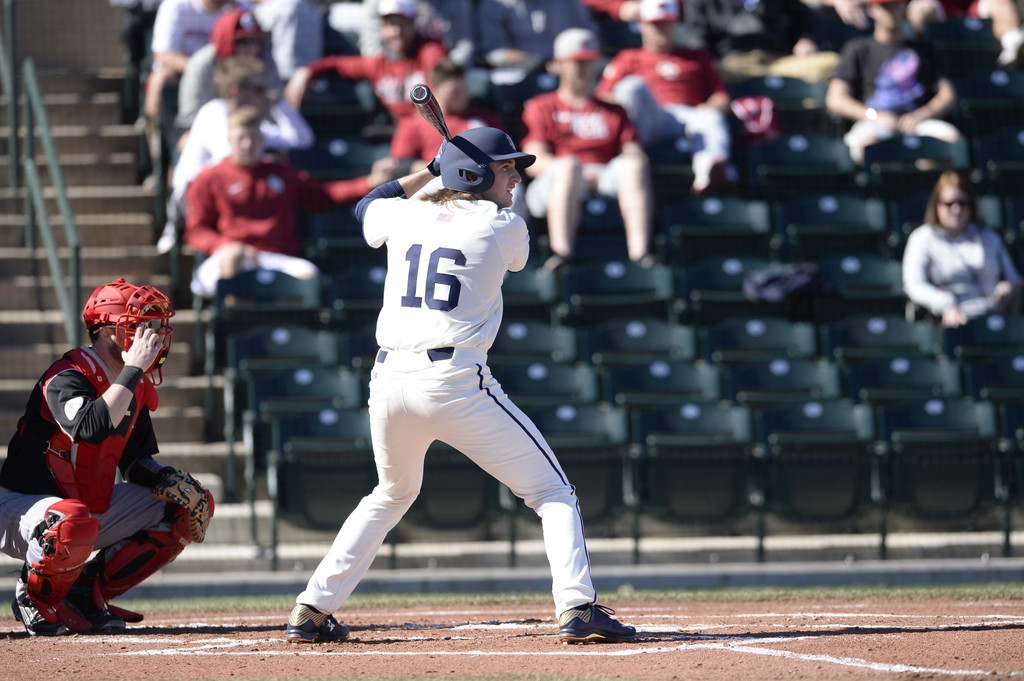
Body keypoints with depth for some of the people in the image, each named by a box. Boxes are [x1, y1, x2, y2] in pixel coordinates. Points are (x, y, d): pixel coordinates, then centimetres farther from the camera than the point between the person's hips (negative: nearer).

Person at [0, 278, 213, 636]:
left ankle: (87, 592, 4)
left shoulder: (135, 386, 6)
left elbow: (136, 460, 14)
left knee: (194, 506, 3)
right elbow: (92, 429, -41)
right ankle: (35, 598, -9)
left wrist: (168, 481, -8)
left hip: (93, 506, 9)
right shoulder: (67, 377, -21)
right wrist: (133, 370, -34)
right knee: (76, 522, -43)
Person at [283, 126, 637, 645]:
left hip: (390, 381, 5)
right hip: (456, 383, -5)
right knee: (553, 493, 3)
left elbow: (365, 207, 36)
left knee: (392, 495, 30)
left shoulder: (405, 215, 12)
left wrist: (430, 171, 39)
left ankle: (312, 611, 24)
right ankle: (577, 609, -16)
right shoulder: (505, 227, 1)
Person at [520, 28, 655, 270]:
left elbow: (634, 153, 16)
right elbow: (534, 162, 4)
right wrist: (579, 172, -14)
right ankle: (562, 250, -52)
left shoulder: (614, 112, 30)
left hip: (607, 182, 2)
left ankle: (639, 249, -46)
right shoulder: (541, 107, 20)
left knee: (634, 164, -29)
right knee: (569, 165, -37)